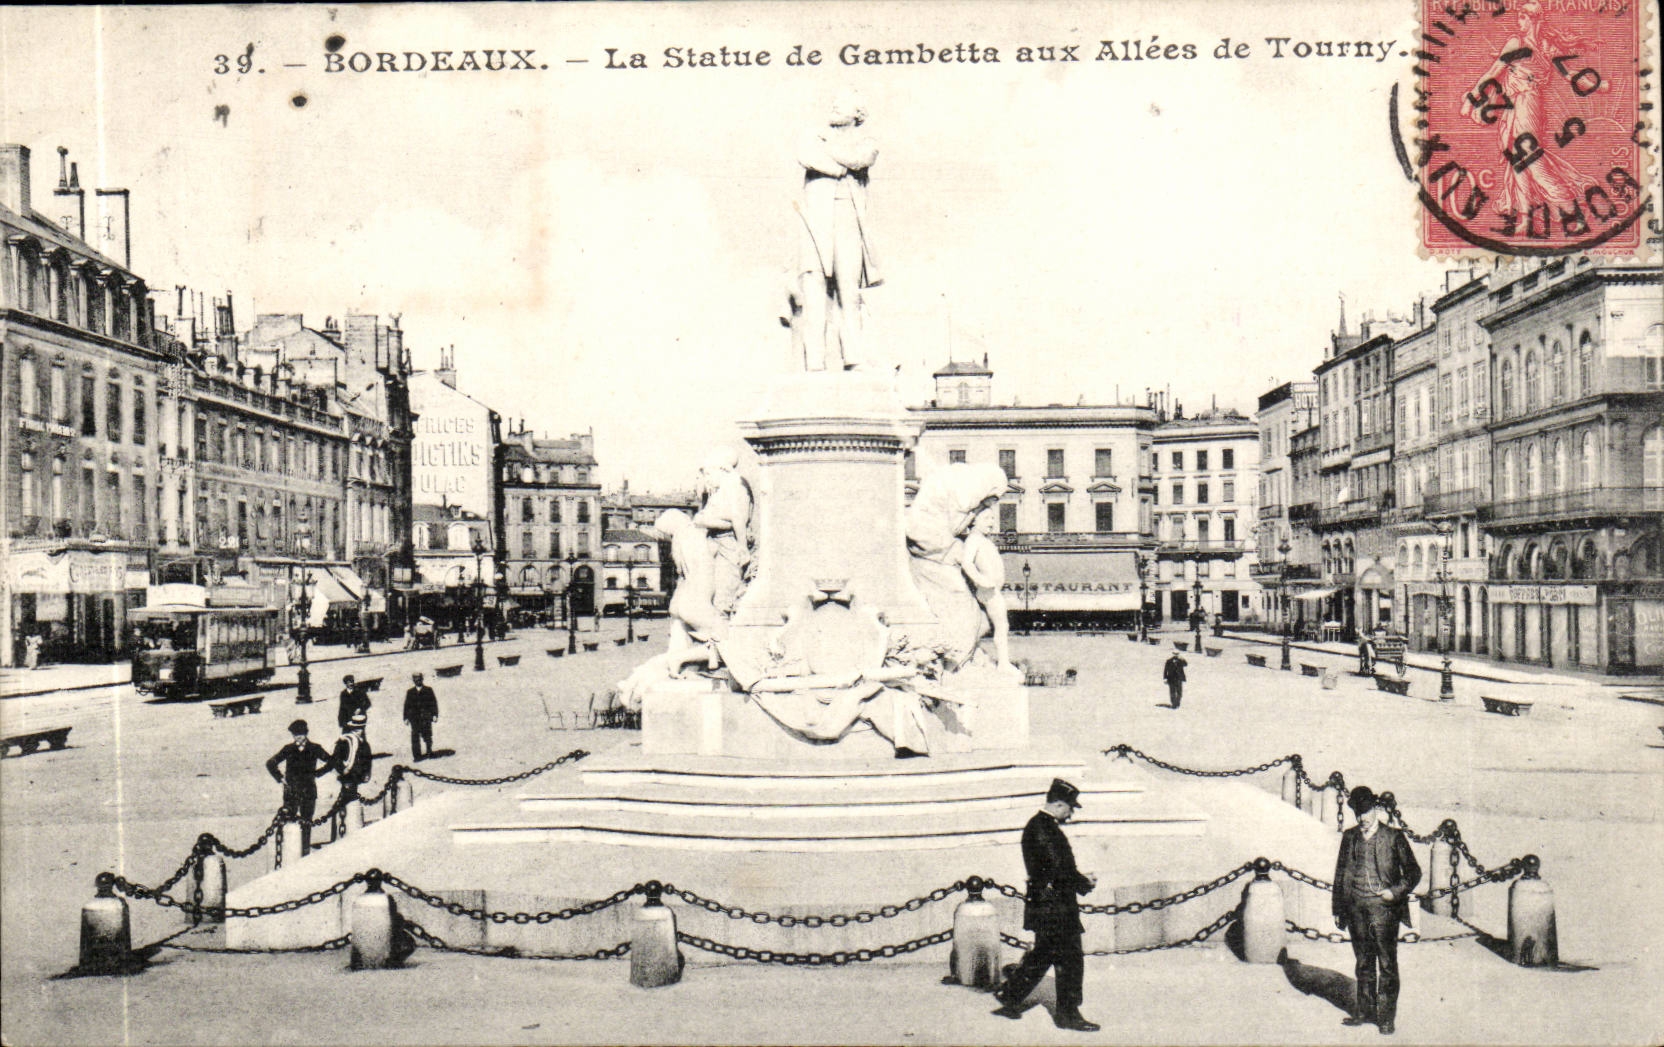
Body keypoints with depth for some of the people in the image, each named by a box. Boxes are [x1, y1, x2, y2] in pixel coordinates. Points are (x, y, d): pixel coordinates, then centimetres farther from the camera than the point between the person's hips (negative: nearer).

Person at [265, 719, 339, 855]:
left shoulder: (314, 749, 2)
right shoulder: (288, 749, 5)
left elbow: (331, 762, 10)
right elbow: (270, 764, 16)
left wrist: (316, 774, 3)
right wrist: (280, 778, 6)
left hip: (308, 791, -1)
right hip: (291, 791, 1)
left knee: (306, 822, 0)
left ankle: (306, 851, 6)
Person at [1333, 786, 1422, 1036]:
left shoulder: (1393, 837, -1)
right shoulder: (1349, 837, 10)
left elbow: (1413, 872, 3)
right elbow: (1341, 873, 14)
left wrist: (1396, 891, -12)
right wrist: (1339, 909, 12)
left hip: (1383, 906, -4)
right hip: (1356, 908, 4)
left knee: (1387, 964, -2)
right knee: (1363, 962, 13)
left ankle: (1386, 1016, 5)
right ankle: (1364, 1011, 23)